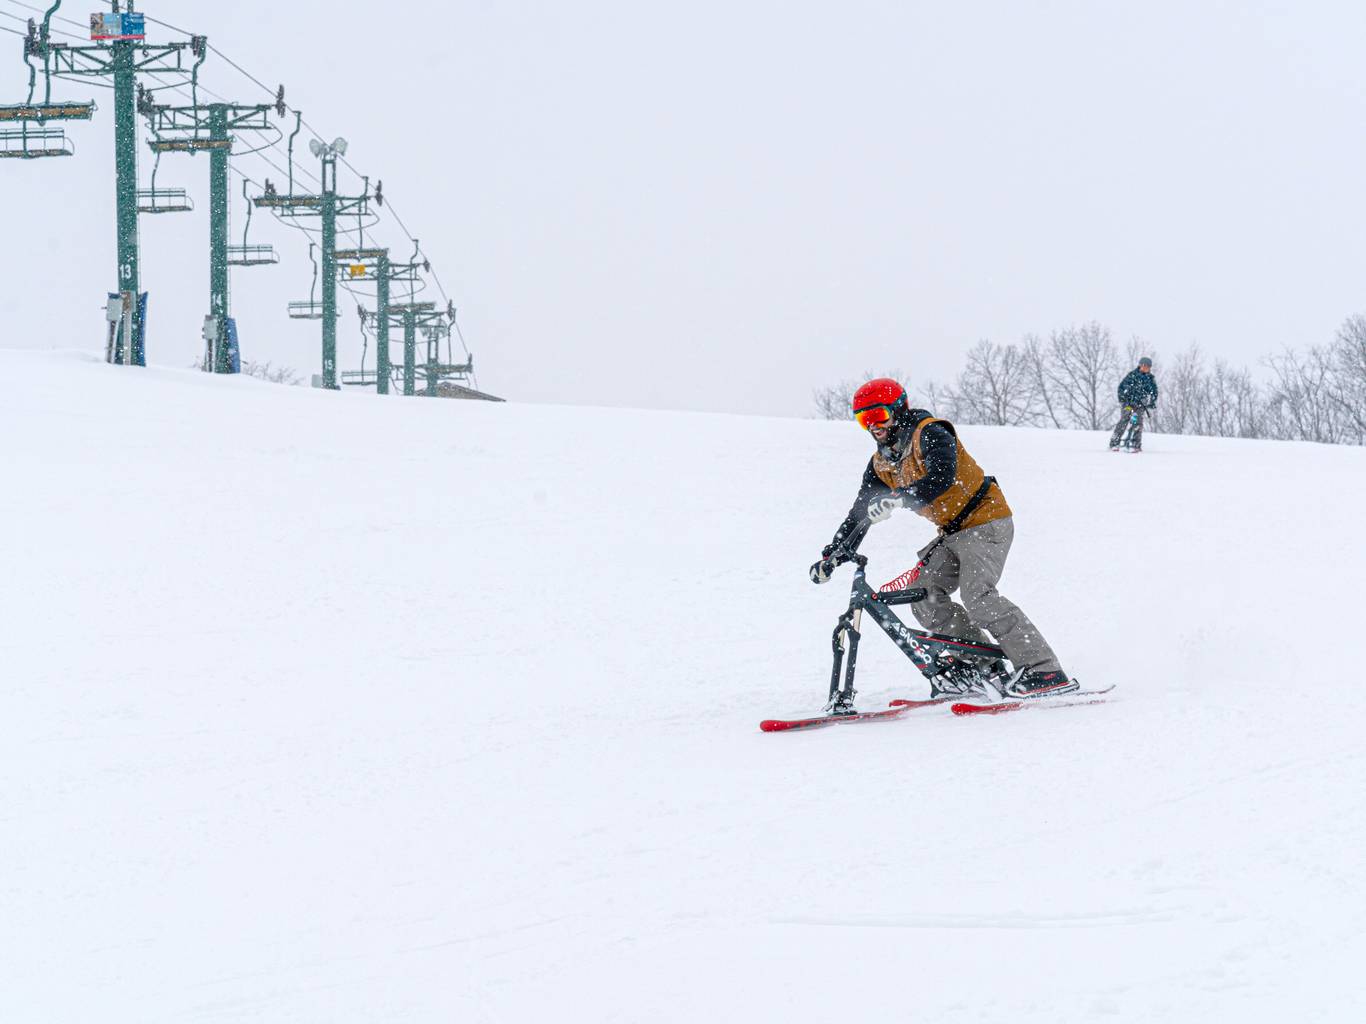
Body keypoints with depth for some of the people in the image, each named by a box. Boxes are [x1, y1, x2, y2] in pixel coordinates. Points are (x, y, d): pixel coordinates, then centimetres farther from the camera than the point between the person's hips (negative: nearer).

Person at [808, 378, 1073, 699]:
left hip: (985, 522, -9)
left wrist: (900, 499, -46)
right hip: (952, 533, 9)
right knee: (924, 597, -5)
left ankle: (1044, 670, -27)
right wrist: (831, 556, 2)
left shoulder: (930, 433, -16)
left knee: (977, 596, -25)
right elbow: (859, 514, 12)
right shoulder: (881, 464, 9)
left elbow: (942, 476, -34)